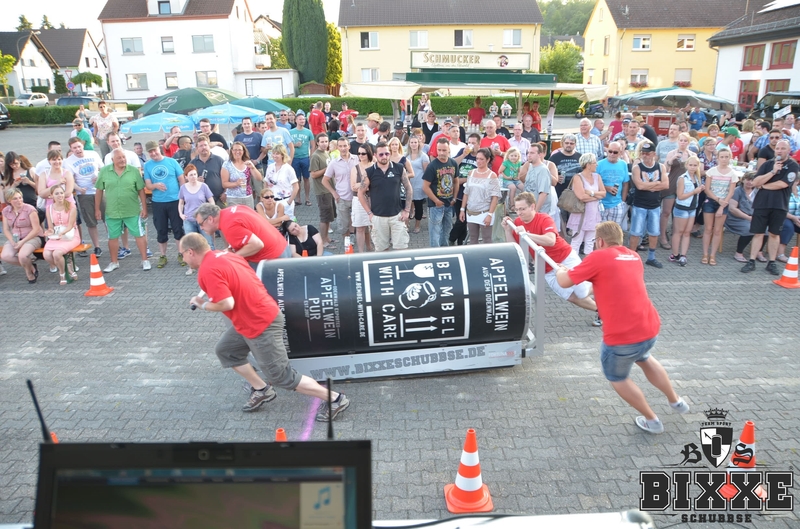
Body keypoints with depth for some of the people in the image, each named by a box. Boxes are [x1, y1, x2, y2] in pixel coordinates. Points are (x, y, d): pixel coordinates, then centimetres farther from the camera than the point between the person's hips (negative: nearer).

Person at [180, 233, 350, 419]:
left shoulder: (207, 270, -19)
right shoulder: (224, 255, 8)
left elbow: (226, 304, -26)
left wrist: (203, 305, -7)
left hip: (260, 325, -10)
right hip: (263, 314, 10)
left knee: (282, 377, 0)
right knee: (225, 350, 22)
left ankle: (335, 399, 6)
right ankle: (262, 390, 28)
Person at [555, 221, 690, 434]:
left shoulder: (599, 257, -8)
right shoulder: (633, 257, 13)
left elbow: (565, 282, -3)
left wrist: (560, 270, 18)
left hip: (622, 336, -7)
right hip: (650, 328, 7)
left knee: (617, 378, 21)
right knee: (644, 359, 38)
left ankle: (652, 421, 31)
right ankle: (676, 401, 50)